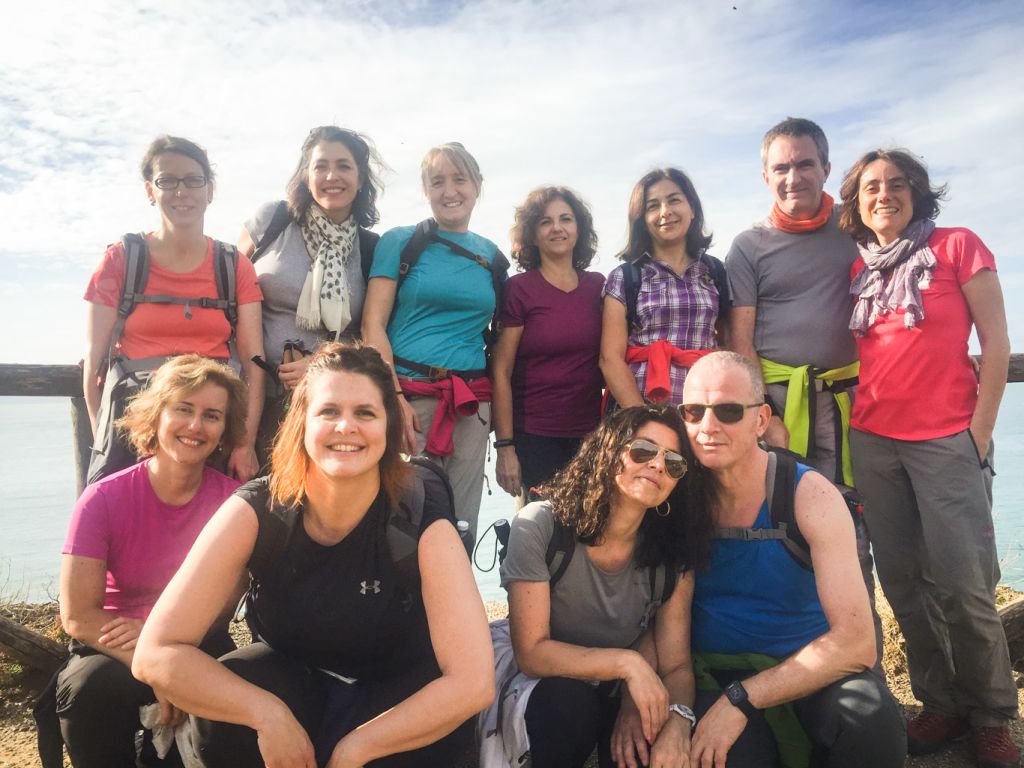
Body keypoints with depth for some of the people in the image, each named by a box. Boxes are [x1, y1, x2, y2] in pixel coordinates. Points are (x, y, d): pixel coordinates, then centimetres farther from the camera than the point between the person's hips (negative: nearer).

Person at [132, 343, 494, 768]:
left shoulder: (422, 520, -25)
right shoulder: (255, 510, -21)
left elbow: (473, 682, -27)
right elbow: (155, 653, -22)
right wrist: (269, 715, -29)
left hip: (395, 696, -1)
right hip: (292, 681, 2)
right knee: (220, 716, -28)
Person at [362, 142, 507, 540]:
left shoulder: (492, 257, 14)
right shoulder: (400, 241, 4)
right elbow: (373, 325, -2)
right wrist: (395, 398, -14)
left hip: (471, 408, 3)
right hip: (408, 396, -3)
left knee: (460, 524, 7)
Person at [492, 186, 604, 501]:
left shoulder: (599, 286, 7)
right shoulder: (518, 289, -5)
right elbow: (501, 372, -7)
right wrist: (505, 446, -11)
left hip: (591, 434, 4)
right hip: (534, 439, -4)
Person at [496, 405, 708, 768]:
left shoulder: (674, 553, -9)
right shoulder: (540, 525, -21)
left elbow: (676, 666, -8)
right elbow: (532, 653, -21)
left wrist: (678, 719, -30)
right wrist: (627, 663, -32)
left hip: (618, 697, 2)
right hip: (547, 688, -2)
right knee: (567, 698, -34)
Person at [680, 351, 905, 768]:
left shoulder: (810, 496, -14)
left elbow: (856, 641, -21)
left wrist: (740, 700, -28)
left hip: (809, 670, 0)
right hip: (713, 678, 1)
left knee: (868, 716, -33)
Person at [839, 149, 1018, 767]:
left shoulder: (957, 246, 2)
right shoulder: (856, 269, 12)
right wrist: (847, 419, 5)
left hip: (946, 439, -4)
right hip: (872, 442, 4)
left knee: (964, 584, -4)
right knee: (903, 583, 8)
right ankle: (941, 704, 24)